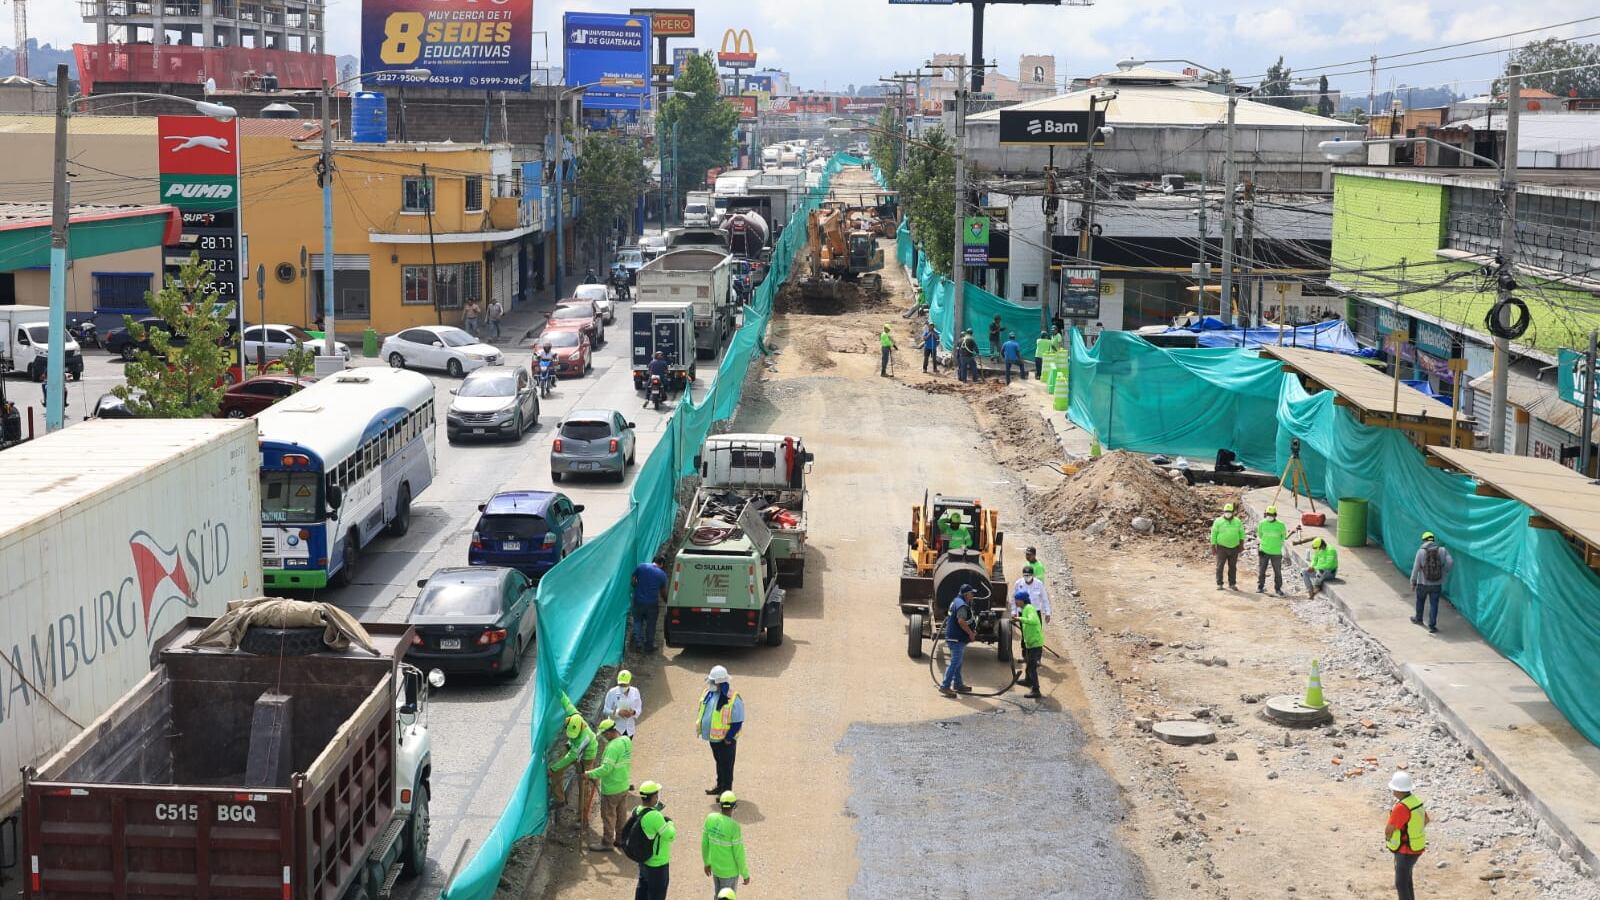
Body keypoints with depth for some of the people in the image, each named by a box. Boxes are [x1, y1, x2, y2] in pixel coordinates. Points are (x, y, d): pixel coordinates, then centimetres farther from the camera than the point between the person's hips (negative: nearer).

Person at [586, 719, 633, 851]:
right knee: (621, 814, 19)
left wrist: (590, 774, -21)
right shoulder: (627, 740, 0)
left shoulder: (613, 747, -28)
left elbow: (606, 768, -32)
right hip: (624, 785, 9)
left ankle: (607, 843, 17)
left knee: (608, 816, 6)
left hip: (611, 789, -9)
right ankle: (621, 838, 31)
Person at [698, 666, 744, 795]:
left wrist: (729, 738, -17)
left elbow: (737, 721, -17)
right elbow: (704, 712, 15)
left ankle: (726, 791, 15)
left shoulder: (733, 699, -22)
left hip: (725, 739, -7)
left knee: (726, 765, 5)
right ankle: (720, 785, 37)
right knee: (718, 762, 22)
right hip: (713, 736, 7)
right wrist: (703, 730, 15)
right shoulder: (709, 694, 0)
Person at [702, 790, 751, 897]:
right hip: (729, 870, -6)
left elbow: (704, 843, 0)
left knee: (719, 896, 28)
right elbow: (739, 854, -24)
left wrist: (706, 862, 17)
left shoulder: (710, 818, -14)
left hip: (715, 866, 6)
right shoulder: (734, 827, -33)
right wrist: (746, 875, -8)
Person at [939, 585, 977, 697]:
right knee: (955, 662, -9)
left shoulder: (956, 601, 16)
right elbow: (961, 621, -27)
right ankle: (945, 686, -9)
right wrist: (970, 633, -16)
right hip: (957, 638, -11)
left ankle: (958, 684, 28)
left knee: (957, 662, 19)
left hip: (953, 636, 11)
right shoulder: (962, 604, -18)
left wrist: (970, 632, 18)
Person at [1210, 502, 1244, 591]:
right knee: (1220, 566, -2)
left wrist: (1242, 543, 1)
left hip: (1234, 548, 2)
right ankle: (1219, 584, 4)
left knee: (1233, 567, 6)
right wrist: (1213, 547, -5)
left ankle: (1232, 584, 14)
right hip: (1222, 547, -2)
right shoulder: (1218, 521, -4)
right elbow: (1213, 534, -2)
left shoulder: (1237, 521, 5)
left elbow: (1241, 532, 13)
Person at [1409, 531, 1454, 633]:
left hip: (1423, 583, 0)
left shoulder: (1421, 551, -11)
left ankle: (1418, 619, 43)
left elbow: (1415, 568, -9)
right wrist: (1444, 573, 5)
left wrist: (1413, 582, 1)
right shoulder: (1442, 551, -6)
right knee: (1433, 604, 7)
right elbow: (1451, 563, -13)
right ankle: (1432, 626, 4)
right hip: (1437, 584, 0)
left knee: (1420, 601, 23)